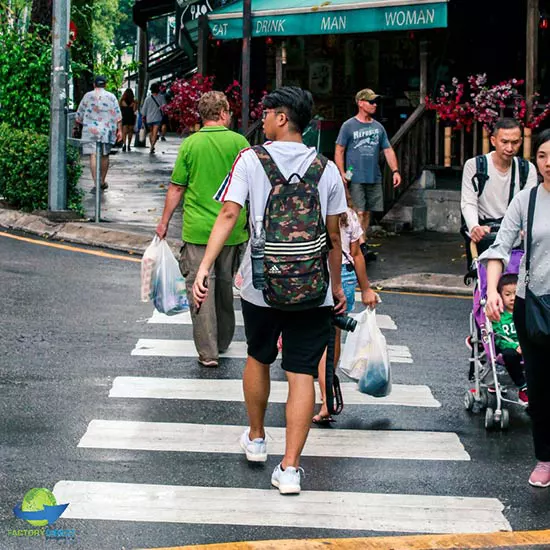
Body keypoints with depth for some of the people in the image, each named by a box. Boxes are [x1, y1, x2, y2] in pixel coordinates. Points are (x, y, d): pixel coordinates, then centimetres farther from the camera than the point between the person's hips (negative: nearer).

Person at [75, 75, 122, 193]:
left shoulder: (88, 96, 4)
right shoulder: (111, 97, 6)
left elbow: (79, 114, 9)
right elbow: (118, 116, 2)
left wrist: (78, 123, 24)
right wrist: (119, 130, 6)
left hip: (90, 130, -2)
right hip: (107, 130, 2)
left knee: (93, 156, -7)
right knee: (105, 155, 15)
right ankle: (103, 181, 25)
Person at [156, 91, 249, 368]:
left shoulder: (190, 144, -2)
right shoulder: (239, 142, -2)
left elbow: (176, 188, 0)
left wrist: (164, 222, 12)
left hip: (197, 229, -2)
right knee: (225, 285, 17)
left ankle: (208, 352, -2)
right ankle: (222, 342, 31)